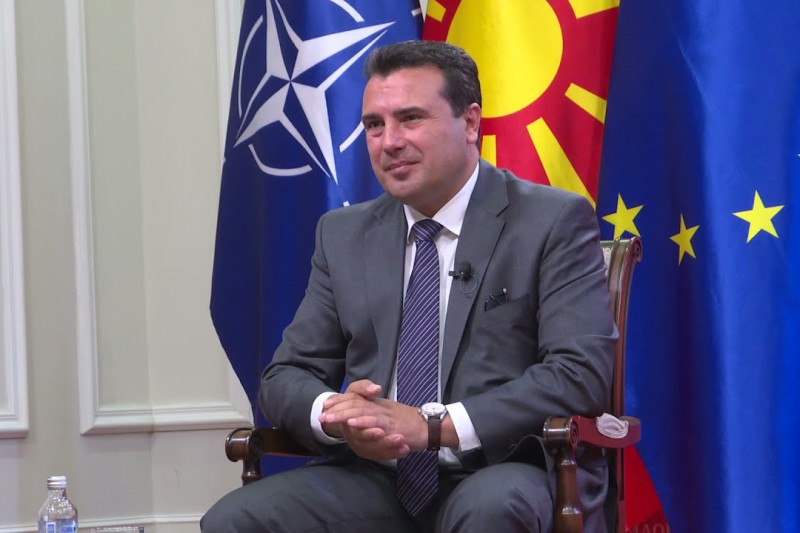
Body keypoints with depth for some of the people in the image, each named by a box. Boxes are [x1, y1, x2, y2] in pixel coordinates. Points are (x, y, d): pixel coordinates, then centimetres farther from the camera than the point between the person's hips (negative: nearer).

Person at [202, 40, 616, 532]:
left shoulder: (554, 222, -1)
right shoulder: (344, 235, 14)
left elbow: (581, 375, -12)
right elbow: (286, 377, 13)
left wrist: (433, 426, -21)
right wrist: (335, 415, -12)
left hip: (509, 477, -4)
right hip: (377, 481, 4)